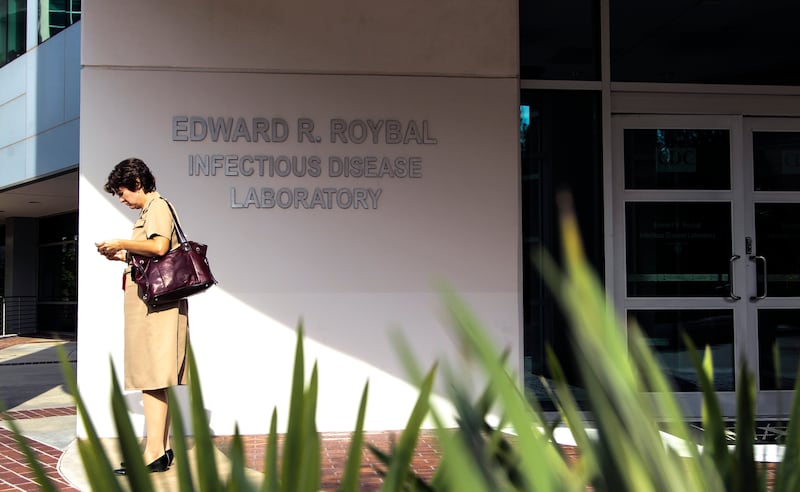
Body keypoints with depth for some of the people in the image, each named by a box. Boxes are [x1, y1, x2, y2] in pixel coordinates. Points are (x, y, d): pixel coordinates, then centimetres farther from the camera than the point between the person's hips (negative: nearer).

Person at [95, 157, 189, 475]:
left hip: (155, 302, -10)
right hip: (152, 302, 10)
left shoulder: (157, 207, -7)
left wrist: (121, 244, -13)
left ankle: (154, 454, -14)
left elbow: (159, 247, -23)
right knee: (155, 378, 10)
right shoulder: (150, 210, 22)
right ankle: (162, 446, 14)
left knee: (151, 377, -13)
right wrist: (122, 256, 16)